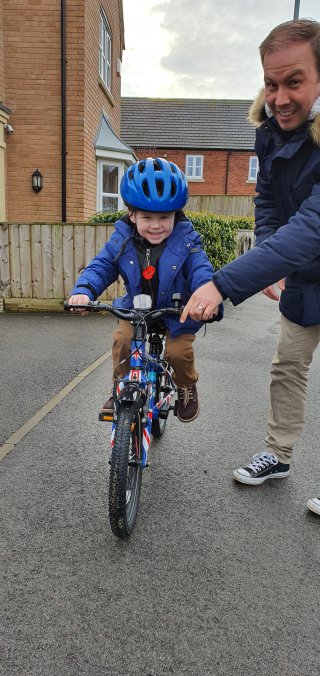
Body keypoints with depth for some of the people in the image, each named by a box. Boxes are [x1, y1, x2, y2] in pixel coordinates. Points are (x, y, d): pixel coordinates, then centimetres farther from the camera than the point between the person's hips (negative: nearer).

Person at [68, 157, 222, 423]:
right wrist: (83, 291, -36)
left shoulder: (186, 243, -20)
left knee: (178, 352, -14)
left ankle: (187, 387, 22)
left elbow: (202, 272, -30)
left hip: (175, 314, -2)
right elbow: (101, 266, -14)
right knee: (122, 340, -15)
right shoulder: (122, 240, -13)